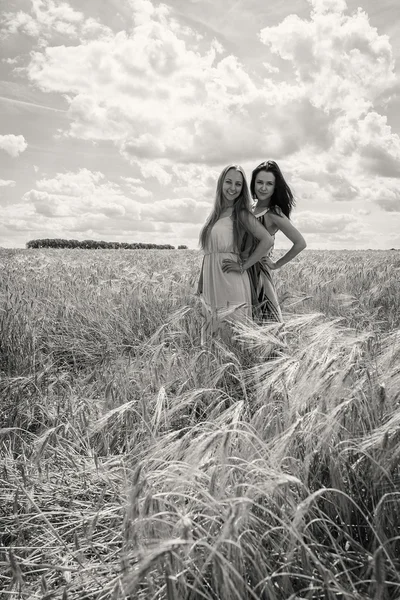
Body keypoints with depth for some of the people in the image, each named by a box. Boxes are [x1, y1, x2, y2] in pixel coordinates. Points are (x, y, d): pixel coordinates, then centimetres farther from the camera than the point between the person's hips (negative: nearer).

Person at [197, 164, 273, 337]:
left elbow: (267, 240, -15)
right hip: (211, 286, 6)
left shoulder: (241, 214, -5)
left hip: (231, 285, -6)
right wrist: (200, 282, 15)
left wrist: (243, 266, -13)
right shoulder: (215, 214, 14)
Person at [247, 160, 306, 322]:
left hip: (258, 273, -7)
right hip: (243, 272, 7)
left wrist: (277, 264, -6)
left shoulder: (273, 213, -10)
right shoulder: (250, 209, 11)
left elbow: (300, 243, -13)